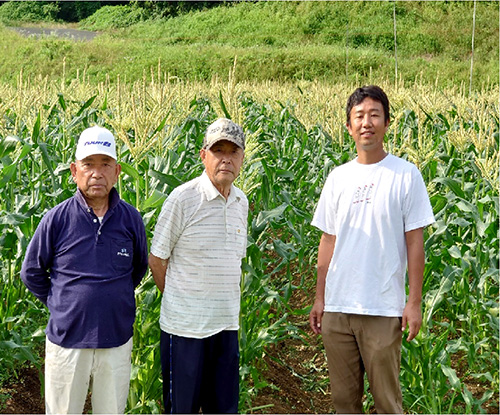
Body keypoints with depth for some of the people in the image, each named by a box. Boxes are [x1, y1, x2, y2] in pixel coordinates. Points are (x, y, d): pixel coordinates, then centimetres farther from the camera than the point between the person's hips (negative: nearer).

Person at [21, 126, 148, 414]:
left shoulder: (131, 218, -2)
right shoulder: (57, 219, -8)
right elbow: (32, 272, 5)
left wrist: (115, 298, 10)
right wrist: (58, 303, 2)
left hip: (117, 339, 2)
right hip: (67, 338, -1)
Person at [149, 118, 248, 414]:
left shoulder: (241, 202, 7)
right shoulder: (183, 198, -11)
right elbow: (157, 260, -5)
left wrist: (227, 306, 11)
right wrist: (180, 303, 1)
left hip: (226, 325, 5)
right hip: (185, 324, -5)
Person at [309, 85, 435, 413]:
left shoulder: (405, 175, -4)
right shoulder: (338, 178, 8)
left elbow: (415, 242, -3)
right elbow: (328, 241, 12)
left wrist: (414, 303, -7)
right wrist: (319, 298, 11)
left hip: (384, 310, -4)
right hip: (337, 307, 4)